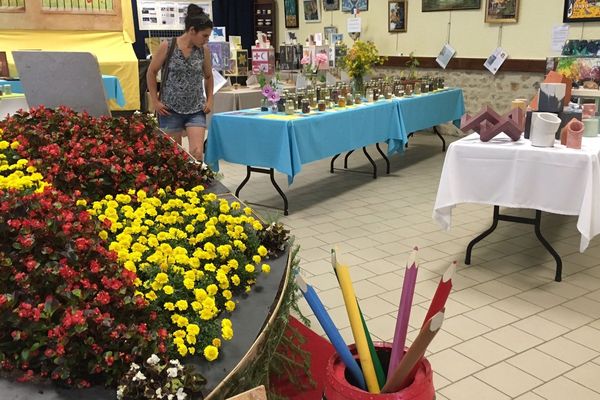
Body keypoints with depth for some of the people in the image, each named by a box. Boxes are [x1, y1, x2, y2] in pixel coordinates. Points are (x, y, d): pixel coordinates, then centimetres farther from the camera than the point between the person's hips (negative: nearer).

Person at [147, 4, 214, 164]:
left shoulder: (204, 50, 1)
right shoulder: (167, 46, -8)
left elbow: (208, 76, 17)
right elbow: (151, 73, 1)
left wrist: (209, 100, 6)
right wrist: (155, 101, -4)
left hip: (196, 110, 2)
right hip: (170, 109, -2)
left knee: (197, 153, -11)